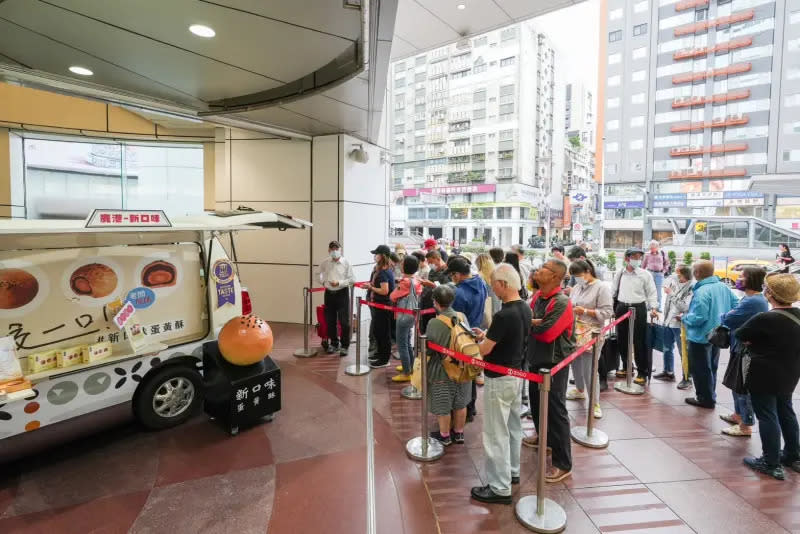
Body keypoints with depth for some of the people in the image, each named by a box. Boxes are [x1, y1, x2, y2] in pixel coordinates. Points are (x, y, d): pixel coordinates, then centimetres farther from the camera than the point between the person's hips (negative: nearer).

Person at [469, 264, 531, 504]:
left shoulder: (504, 315, -28)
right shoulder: (525, 309, 0)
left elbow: (484, 350, -21)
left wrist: (481, 340, 0)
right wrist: (487, 335, 9)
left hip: (499, 379, -9)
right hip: (516, 374, 9)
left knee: (496, 433, 3)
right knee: (513, 426, 22)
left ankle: (500, 488, 14)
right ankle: (512, 472, 38)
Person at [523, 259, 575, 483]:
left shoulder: (562, 302, -23)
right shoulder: (538, 296, 3)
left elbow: (546, 333, -28)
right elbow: (529, 319, 11)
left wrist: (529, 323, -11)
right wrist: (537, 322, -11)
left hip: (554, 362, -9)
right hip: (537, 358, 9)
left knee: (555, 410, -2)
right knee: (536, 401, 24)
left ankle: (563, 463, 9)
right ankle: (543, 437, 48)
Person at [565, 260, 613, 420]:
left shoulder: (602, 287, -8)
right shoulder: (577, 287, 10)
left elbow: (607, 312, -13)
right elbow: (570, 305, 18)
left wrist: (585, 311, -20)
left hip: (591, 334, -6)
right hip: (574, 332, 6)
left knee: (589, 369, -5)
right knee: (575, 363, 17)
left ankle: (595, 403, 9)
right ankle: (579, 390, 41)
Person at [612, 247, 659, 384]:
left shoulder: (645, 275, -3)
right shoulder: (619, 274, 6)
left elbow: (651, 293, -1)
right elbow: (614, 292, 13)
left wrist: (653, 308, -15)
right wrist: (613, 308, 12)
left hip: (638, 308, -4)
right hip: (621, 308, 4)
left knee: (639, 341, -2)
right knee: (622, 340, 12)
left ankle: (642, 372, 10)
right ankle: (626, 367, 30)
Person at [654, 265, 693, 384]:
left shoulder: (691, 289, -16)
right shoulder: (674, 282, 3)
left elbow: (684, 307, -25)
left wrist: (671, 294, -21)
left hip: (680, 324, -7)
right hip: (668, 321, 7)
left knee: (683, 352, 1)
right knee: (667, 349, 18)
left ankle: (687, 378, 11)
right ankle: (668, 372, 33)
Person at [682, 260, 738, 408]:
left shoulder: (701, 292, -26)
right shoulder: (724, 287, -1)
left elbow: (698, 318, -29)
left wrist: (684, 318, -11)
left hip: (701, 337, -8)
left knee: (700, 370, 8)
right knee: (711, 367, 22)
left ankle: (705, 399, 18)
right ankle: (710, 396, 35)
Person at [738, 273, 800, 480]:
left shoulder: (766, 319, -24)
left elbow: (740, 335, -13)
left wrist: (752, 342, 6)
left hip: (765, 376, -8)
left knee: (766, 416, 3)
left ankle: (772, 464, 12)